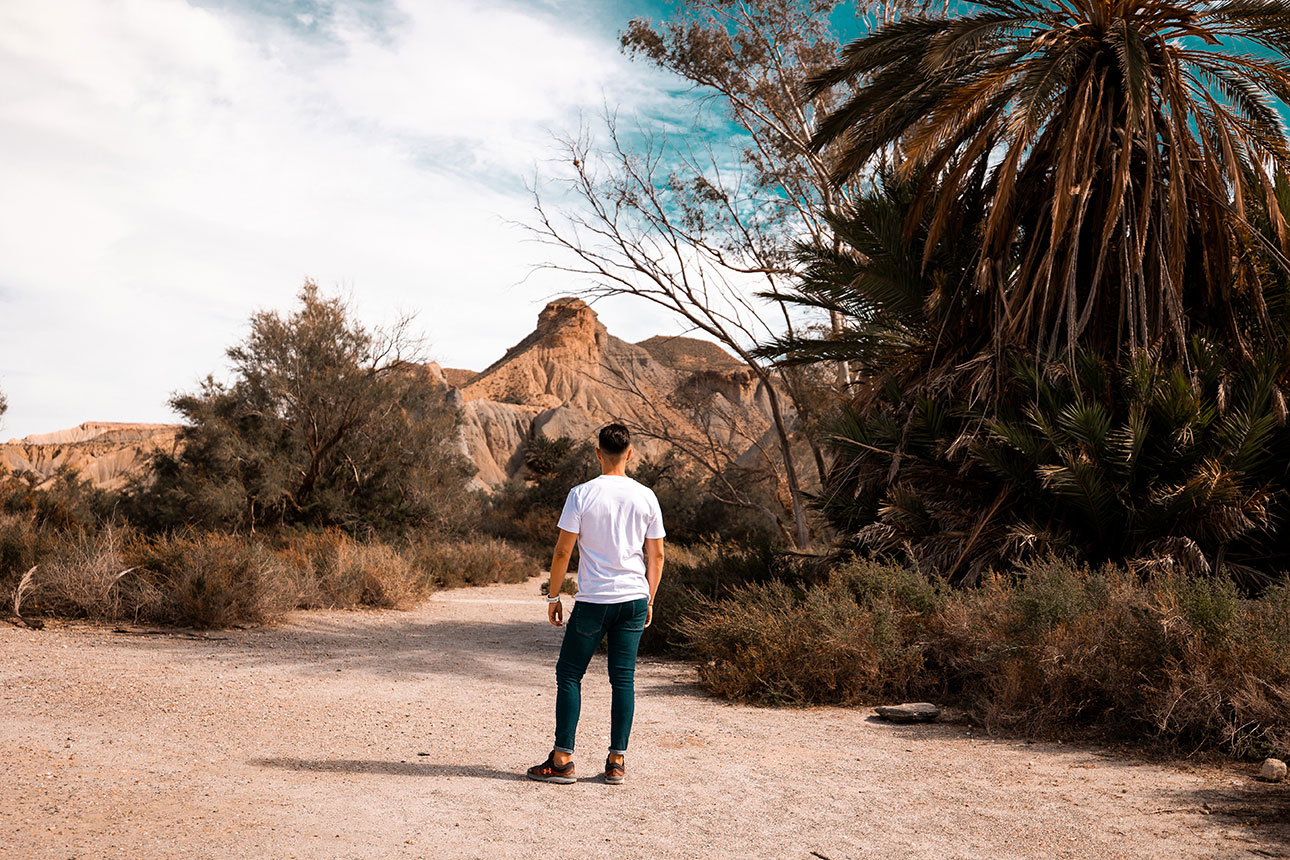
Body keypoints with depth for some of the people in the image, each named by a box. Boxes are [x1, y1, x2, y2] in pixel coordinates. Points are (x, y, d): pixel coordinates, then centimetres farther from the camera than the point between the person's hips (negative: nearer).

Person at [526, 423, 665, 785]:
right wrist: (649, 601, 17)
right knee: (623, 678, 8)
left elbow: (562, 551, -6)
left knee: (569, 674, 7)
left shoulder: (581, 494, -7)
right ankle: (616, 762, 11)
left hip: (593, 600, -3)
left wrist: (553, 596, 5)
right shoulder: (646, 497, 3)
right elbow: (656, 556, 7)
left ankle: (562, 760, 6)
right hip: (634, 599, 3)